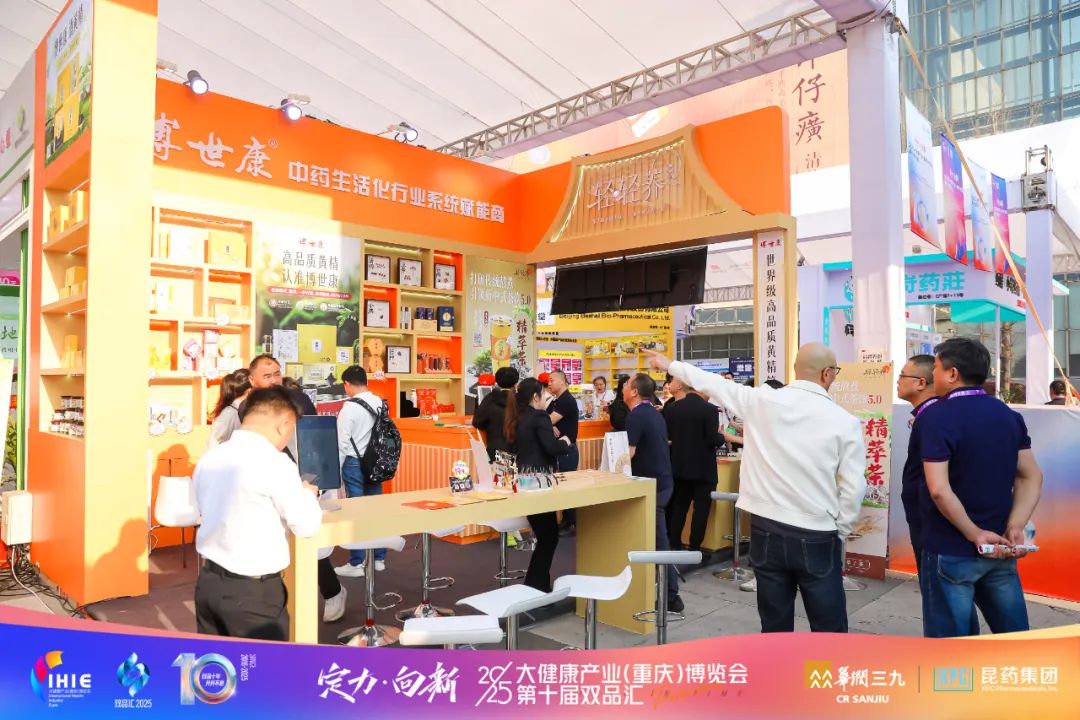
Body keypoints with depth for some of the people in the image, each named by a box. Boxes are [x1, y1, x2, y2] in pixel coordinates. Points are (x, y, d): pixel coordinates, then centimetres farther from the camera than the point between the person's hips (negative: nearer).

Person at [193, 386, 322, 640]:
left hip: (208, 582, 7)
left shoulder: (209, 458, 3)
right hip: (253, 591, -7)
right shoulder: (275, 463, -18)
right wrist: (307, 493, 7)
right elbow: (308, 526, -12)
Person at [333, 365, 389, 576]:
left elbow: (342, 442, -13)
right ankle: (379, 559, 21)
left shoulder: (350, 408, -14)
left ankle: (356, 564, 9)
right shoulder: (380, 403, 4)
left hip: (355, 464, -6)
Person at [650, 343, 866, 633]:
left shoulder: (761, 401, -3)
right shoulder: (845, 421, -7)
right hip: (816, 537, -2)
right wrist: (840, 532, 10)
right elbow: (853, 489, -7)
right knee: (829, 628, 10)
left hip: (767, 530, 2)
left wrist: (670, 365, 27)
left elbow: (716, 384, 11)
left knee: (775, 625, 14)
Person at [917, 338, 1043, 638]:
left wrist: (974, 534, -13)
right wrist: (1015, 528, -3)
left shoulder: (936, 416, -17)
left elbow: (939, 490, -24)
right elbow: (1032, 478, 6)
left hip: (950, 552, -6)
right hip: (999, 549, 7)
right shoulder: (1009, 415, 5)